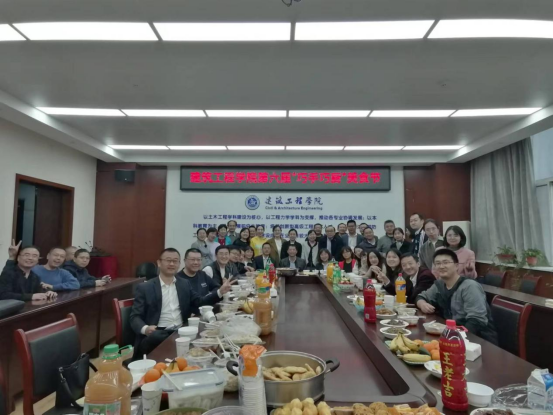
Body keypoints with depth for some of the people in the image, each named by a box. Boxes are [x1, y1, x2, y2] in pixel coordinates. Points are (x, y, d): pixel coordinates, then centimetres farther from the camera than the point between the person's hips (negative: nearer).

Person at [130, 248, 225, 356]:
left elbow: (199, 303, 18)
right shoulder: (144, 288, 4)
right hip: (158, 334, -3)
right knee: (154, 339, -37)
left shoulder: (185, 284, 17)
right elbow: (135, 317, 0)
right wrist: (145, 328, -23)